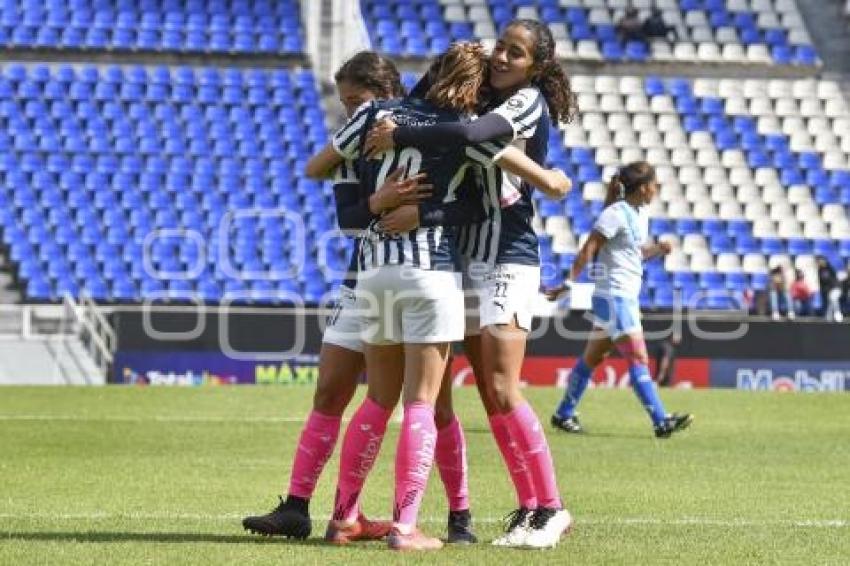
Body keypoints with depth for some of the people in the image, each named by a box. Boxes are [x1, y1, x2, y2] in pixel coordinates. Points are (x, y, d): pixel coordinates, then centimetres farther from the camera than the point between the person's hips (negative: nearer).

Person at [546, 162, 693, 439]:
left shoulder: (640, 214, 13)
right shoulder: (616, 214, -14)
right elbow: (587, 250, -16)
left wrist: (658, 248, 4)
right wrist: (569, 283, -21)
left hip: (627, 298, 10)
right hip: (613, 295, -10)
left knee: (593, 357, 14)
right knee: (638, 358, -13)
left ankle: (564, 414, 21)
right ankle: (661, 422, -16)